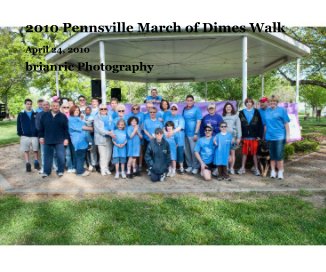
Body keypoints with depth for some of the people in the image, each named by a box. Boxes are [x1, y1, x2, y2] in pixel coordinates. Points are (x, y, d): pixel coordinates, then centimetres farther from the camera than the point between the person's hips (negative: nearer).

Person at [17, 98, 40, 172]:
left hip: (35, 135, 0)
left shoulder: (36, 113, 4)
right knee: (26, 151, 4)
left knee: (36, 150, 8)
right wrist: (20, 134, 0)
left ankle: (36, 163, 23)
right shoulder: (21, 114, 3)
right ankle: (27, 164, 10)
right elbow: (19, 125, 5)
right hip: (25, 136, 0)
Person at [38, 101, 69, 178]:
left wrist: (66, 138, -4)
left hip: (60, 141, -1)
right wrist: (41, 137, 5)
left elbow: (66, 128, 1)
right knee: (47, 157, 9)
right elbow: (41, 127, 10)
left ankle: (60, 171, 15)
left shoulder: (63, 116, 3)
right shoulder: (45, 115, 7)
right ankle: (46, 171, 20)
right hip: (47, 140, 2)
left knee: (60, 156, 1)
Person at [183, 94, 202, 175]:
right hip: (185, 133, 5)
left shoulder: (196, 109, -5)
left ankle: (195, 167, 11)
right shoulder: (184, 109, 10)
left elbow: (199, 122, -9)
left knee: (194, 151, -1)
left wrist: (196, 133, -14)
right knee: (186, 151, 10)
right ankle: (189, 165, 23)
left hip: (193, 134, -5)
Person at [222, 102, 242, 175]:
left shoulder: (235, 116, 7)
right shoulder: (222, 116, 10)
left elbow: (238, 127, 4)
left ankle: (231, 168, 8)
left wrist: (239, 137, -3)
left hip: (233, 136, -1)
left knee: (232, 152, 0)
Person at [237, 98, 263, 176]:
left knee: (254, 153, 4)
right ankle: (243, 168, 17)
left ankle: (256, 169, 14)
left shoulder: (256, 112, 4)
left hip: (254, 137, -1)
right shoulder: (241, 113, 7)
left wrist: (260, 135, -5)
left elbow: (260, 125, 1)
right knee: (244, 153, 7)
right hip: (245, 137, 1)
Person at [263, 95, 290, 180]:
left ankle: (280, 172, 8)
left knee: (279, 156, -4)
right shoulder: (267, 111, 10)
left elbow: (286, 123, 0)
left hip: (280, 137, -3)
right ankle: (273, 172, 19)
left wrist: (288, 135, -5)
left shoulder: (282, 110, 1)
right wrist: (264, 135, 14)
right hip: (269, 137, 3)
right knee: (272, 156, 9)